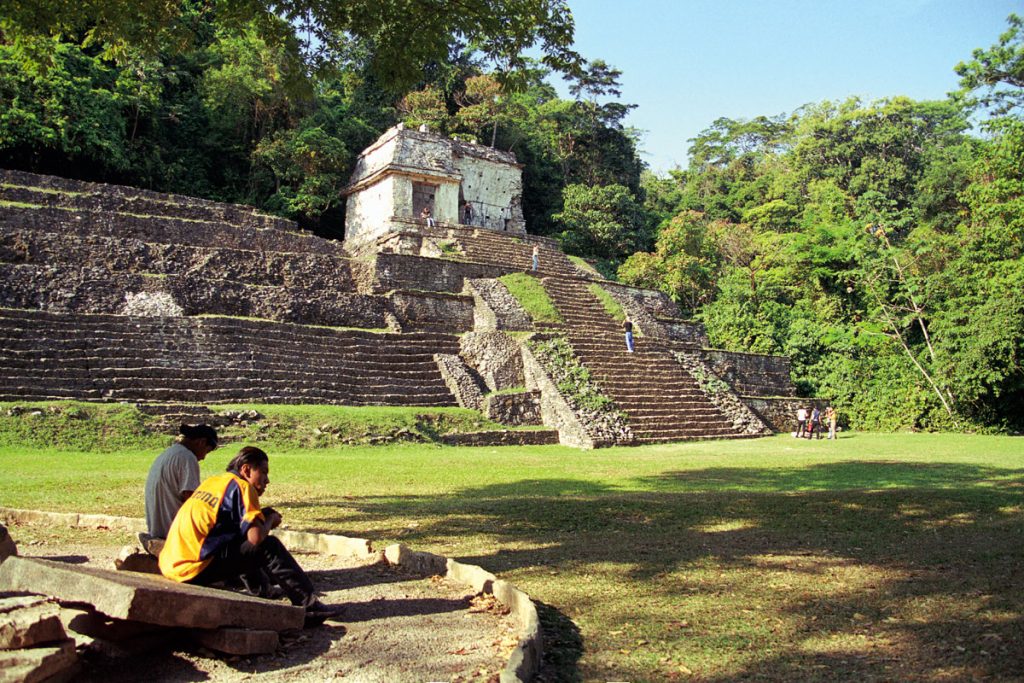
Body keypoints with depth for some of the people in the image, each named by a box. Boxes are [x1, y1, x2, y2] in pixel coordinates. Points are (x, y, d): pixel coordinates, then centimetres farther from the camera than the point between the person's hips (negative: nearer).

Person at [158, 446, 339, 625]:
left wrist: (262, 515, 9)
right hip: (194, 568, -9)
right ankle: (309, 605, -10)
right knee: (269, 547, -10)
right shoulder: (242, 486, -9)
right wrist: (270, 519, 1)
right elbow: (256, 536, -20)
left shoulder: (213, 481, 16)